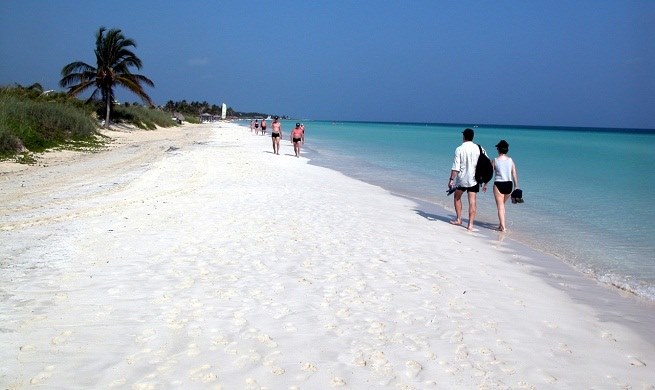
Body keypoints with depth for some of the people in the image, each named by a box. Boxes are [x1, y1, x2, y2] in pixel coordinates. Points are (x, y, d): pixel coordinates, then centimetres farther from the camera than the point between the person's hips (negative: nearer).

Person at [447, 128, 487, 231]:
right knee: (472, 202, 2)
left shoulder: (459, 149, -10)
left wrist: (451, 179, -8)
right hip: (474, 179, 2)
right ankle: (470, 224, 0)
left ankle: (458, 219, 23)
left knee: (457, 197, 20)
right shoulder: (478, 148, -2)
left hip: (462, 178, -2)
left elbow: (456, 167, -13)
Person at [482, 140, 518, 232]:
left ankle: (503, 227, -4)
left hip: (498, 184, -4)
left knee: (500, 206, 2)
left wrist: (485, 184, 12)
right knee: (502, 205, 21)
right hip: (509, 184, 4)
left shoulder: (495, 160, -5)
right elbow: (514, 174, 3)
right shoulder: (511, 160, 2)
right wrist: (516, 186, 10)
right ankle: (502, 224, 26)